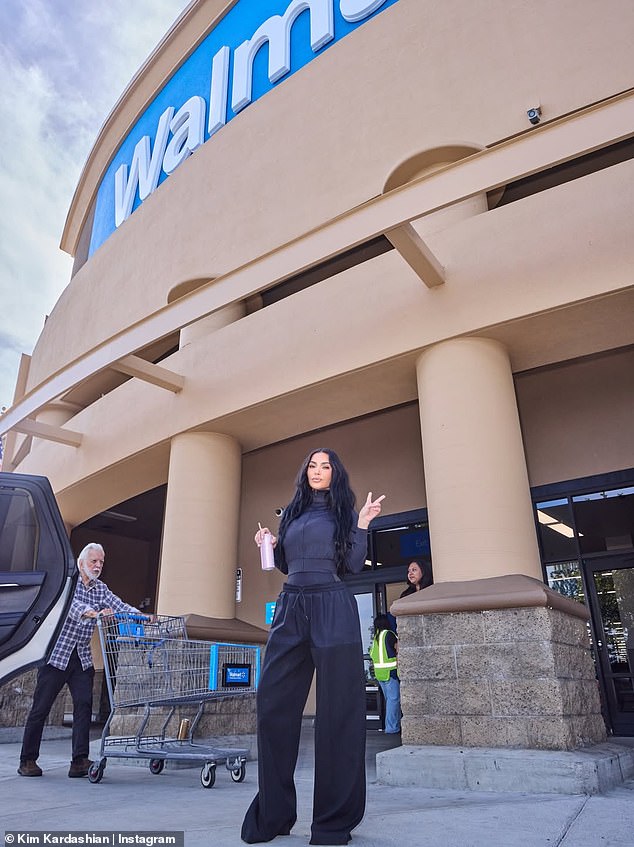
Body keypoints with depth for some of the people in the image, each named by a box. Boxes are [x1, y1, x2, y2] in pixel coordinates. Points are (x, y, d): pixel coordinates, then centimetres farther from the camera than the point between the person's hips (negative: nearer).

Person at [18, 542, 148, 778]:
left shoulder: (101, 589, 10)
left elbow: (119, 606, -2)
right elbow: (73, 604, -26)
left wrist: (141, 616, -21)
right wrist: (94, 612, -45)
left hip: (82, 657, 5)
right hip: (57, 653, -4)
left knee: (84, 704, -6)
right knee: (40, 707, 3)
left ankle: (79, 761, -3)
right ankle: (27, 761, 18)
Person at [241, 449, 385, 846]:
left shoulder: (344, 513, 8)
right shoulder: (292, 514, 19)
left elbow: (354, 565, -1)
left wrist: (363, 523, -10)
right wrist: (270, 546, 5)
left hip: (333, 609, -4)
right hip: (290, 608, 4)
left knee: (337, 709, -1)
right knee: (273, 704, 0)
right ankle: (273, 814, 13)